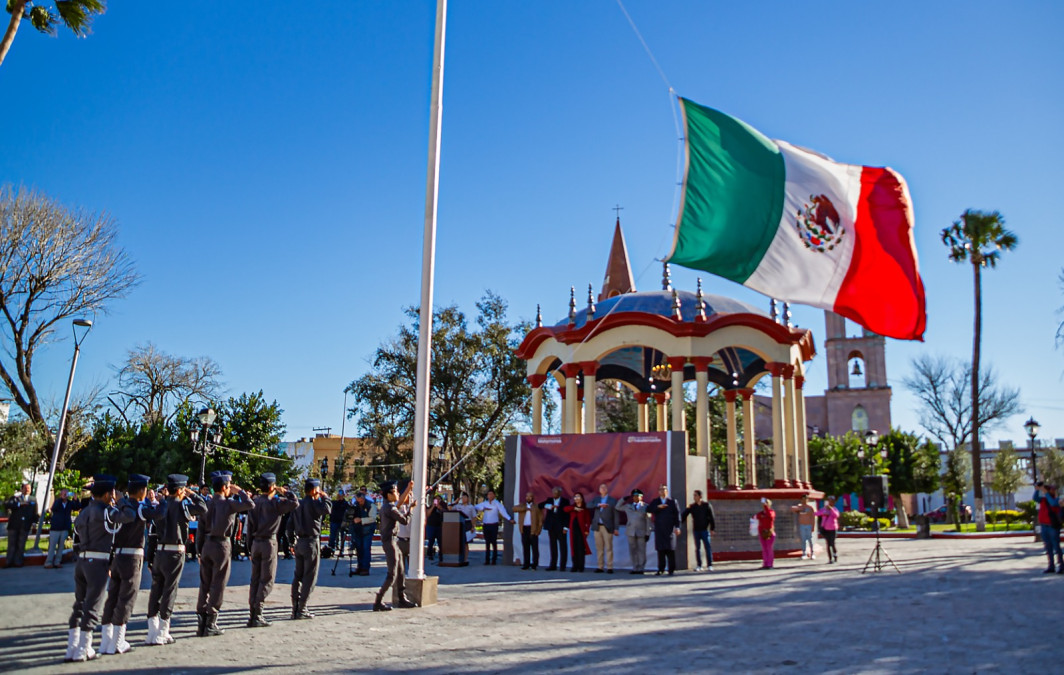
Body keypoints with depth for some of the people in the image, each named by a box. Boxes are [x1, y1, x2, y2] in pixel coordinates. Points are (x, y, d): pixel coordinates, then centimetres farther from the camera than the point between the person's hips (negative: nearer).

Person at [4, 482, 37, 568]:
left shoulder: (33, 499, 12)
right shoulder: (15, 497, 8)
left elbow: (35, 513, 11)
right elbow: (6, 505, -9)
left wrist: (34, 522, 0)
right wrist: (19, 504, -16)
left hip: (25, 526, 1)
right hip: (14, 525, -1)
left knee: (21, 545, 1)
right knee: (12, 544, 4)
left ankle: (18, 562, 5)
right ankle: (9, 562, 10)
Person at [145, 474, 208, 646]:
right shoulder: (180, 505, -11)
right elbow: (203, 508, -8)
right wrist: (193, 494, 3)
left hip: (159, 552, 6)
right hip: (174, 553, -6)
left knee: (156, 589, 11)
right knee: (169, 590, 1)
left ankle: (152, 632, 18)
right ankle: (161, 634, 5)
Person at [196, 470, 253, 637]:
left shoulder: (208, 504, 8)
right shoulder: (228, 503, -11)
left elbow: (201, 527, 9)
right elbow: (250, 504, -14)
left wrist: (200, 550, 14)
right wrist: (239, 491, -1)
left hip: (207, 545, 6)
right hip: (221, 545, -6)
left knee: (205, 585, 11)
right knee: (218, 585, 1)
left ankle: (202, 623, 15)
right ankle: (210, 625, 3)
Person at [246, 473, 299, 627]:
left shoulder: (254, 502, 8)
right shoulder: (274, 502, -12)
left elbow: (249, 525, 10)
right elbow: (294, 503, -20)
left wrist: (251, 545, 15)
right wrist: (285, 492, -3)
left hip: (256, 542, 7)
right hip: (269, 542, -6)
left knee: (255, 579, 11)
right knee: (267, 580, -1)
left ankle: (252, 614, 12)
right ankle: (257, 616, -4)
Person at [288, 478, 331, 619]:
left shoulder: (298, 504, 11)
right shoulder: (313, 503, -12)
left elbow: (290, 524, 13)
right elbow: (326, 510, -30)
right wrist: (325, 497, -12)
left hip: (299, 542, 8)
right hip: (311, 541, -8)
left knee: (298, 576, 12)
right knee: (310, 577, -2)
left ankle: (295, 609, 15)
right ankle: (302, 610, -3)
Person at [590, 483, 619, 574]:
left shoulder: (613, 500, 6)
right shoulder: (596, 500, 16)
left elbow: (615, 515, 2)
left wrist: (616, 528, -4)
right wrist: (599, 505, -18)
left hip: (607, 527, -3)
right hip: (597, 527, 3)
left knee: (609, 548, -6)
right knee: (599, 548, 4)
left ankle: (609, 567, -4)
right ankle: (600, 567, 8)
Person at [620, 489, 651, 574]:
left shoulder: (645, 507, 3)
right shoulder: (628, 506, 13)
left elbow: (648, 520, 0)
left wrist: (647, 533, -5)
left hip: (641, 532, -3)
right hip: (631, 532, 3)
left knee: (641, 551, -2)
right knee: (632, 550, 3)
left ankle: (641, 569, 4)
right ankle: (635, 568, 9)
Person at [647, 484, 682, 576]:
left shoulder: (672, 501, 7)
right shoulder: (655, 501, 13)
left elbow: (677, 514, 2)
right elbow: (648, 509, -1)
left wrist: (677, 527, -6)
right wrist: (658, 507, -14)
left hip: (669, 529, -2)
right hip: (659, 529, 2)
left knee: (670, 549, -2)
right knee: (660, 549, 1)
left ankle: (671, 569, 3)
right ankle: (661, 569, 6)